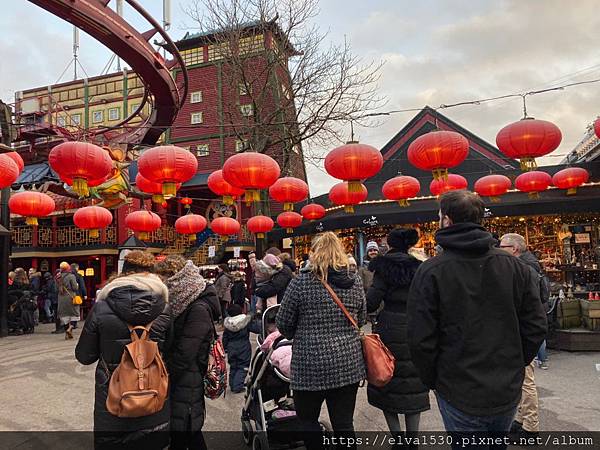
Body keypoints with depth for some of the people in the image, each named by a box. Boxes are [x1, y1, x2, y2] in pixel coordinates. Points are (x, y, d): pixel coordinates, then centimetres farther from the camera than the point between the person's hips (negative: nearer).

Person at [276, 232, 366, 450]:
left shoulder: (300, 282, -11)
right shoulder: (355, 282, 2)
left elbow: (283, 324, -3)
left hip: (310, 365, -4)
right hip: (349, 363, 4)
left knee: (308, 420, 17)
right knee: (344, 423, 13)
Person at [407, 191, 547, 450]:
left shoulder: (431, 272, -16)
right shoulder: (515, 267, -3)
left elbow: (421, 339, -16)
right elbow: (536, 327, 0)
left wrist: (432, 380, 1)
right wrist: (513, 367, 13)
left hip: (460, 396, -4)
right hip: (508, 392, 5)